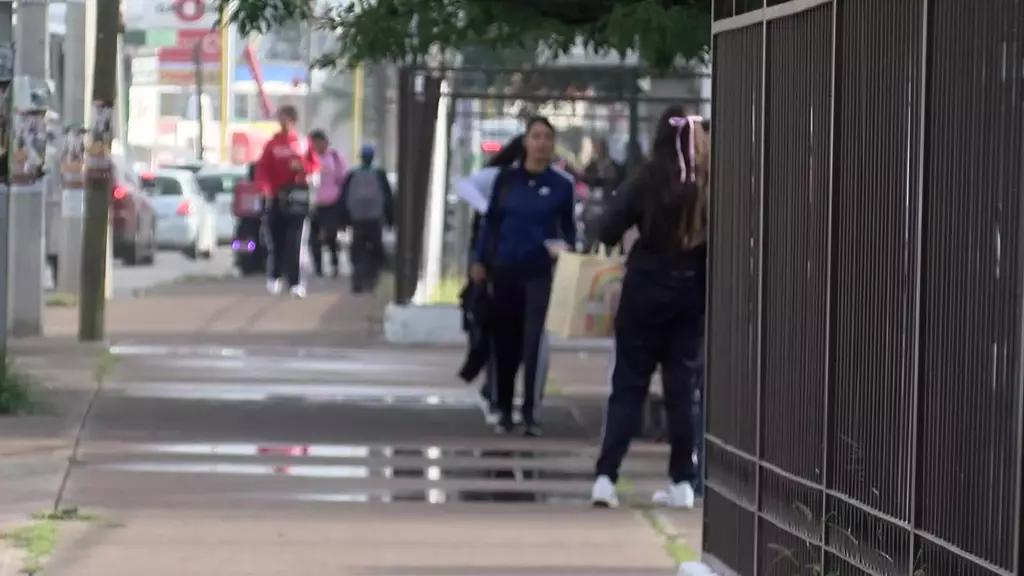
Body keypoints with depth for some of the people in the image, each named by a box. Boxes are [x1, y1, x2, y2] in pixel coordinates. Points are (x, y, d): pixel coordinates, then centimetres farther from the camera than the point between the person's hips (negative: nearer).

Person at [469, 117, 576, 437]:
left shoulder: (561, 186, 2)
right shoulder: (507, 179, 4)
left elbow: (568, 228, 8)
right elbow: (491, 221, 8)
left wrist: (567, 250, -9)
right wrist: (479, 260, 4)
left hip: (540, 272, -2)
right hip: (505, 269, 2)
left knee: (533, 342, -10)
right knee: (505, 342, 6)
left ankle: (530, 413, -6)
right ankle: (504, 411, 17)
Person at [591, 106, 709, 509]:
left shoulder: (649, 180, -8)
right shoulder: (712, 185, -6)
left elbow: (608, 230, -11)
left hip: (646, 289, -1)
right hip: (692, 293, 1)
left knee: (629, 384, 4)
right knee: (681, 386, 11)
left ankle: (606, 477, -6)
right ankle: (683, 483, 11)